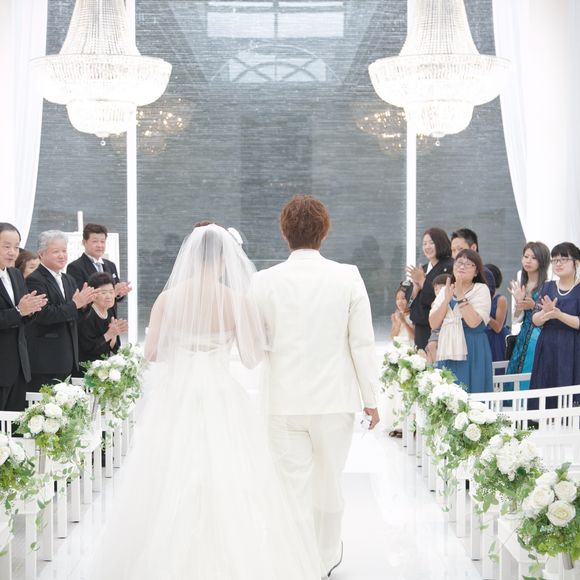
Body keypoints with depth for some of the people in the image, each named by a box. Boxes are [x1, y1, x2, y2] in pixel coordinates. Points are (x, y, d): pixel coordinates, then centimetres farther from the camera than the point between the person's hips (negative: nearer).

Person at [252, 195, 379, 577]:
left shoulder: (266, 281, -7)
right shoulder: (348, 278, -8)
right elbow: (363, 344, -6)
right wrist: (371, 398, 3)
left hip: (284, 402, -1)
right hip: (335, 399, 1)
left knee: (295, 489, 6)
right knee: (330, 483, 19)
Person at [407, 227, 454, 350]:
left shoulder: (449, 267, -9)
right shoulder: (423, 269, 16)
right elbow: (411, 300, 14)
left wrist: (422, 281, -12)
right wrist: (416, 286, -6)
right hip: (421, 326, 8)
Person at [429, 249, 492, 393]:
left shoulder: (481, 289, -2)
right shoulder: (445, 290, 12)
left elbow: (473, 322, -16)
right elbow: (433, 323, 2)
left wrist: (460, 297, -15)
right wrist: (447, 300, -8)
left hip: (472, 352, -4)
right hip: (448, 351, 4)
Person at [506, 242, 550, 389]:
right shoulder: (521, 285, 11)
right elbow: (517, 319, 9)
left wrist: (534, 306, -22)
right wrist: (518, 302, -7)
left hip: (539, 339, -6)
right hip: (523, 338, 6)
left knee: (531, 382, -6)